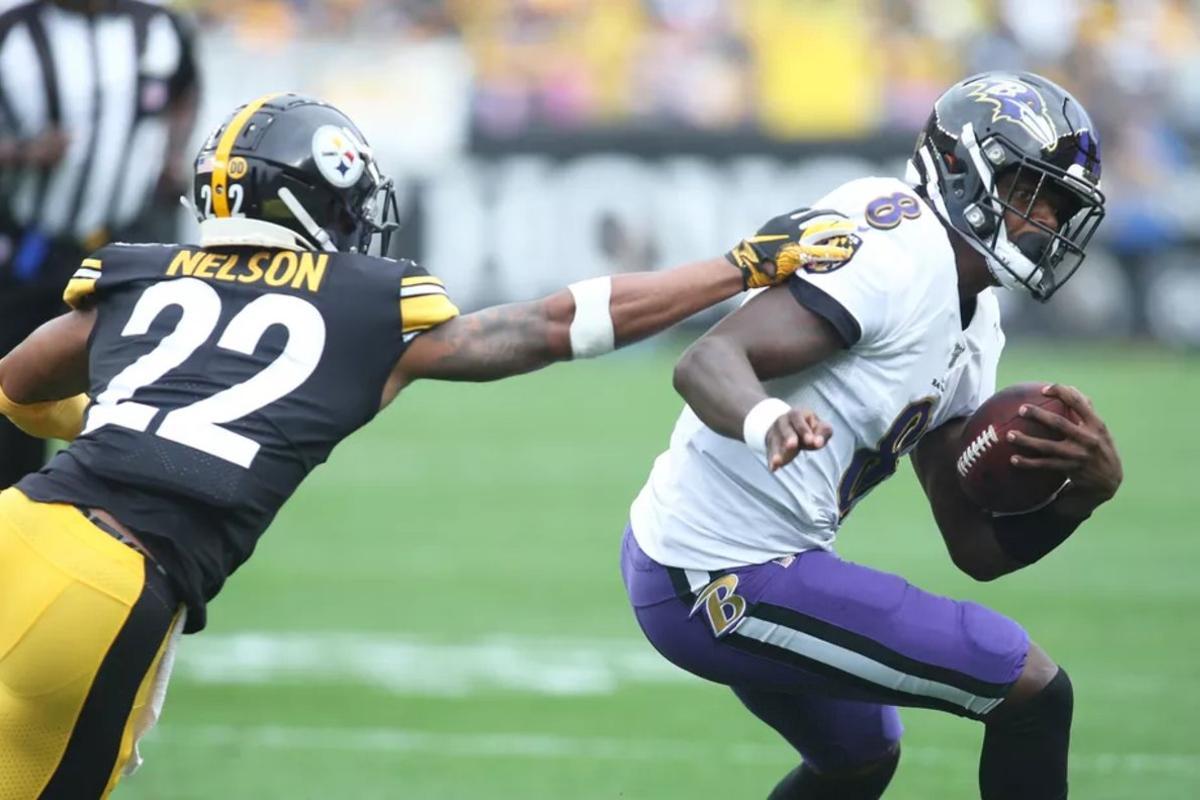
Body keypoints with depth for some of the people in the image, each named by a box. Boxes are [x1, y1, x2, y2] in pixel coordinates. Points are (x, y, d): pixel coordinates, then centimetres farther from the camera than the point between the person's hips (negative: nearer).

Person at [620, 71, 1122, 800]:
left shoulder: (974, 325, 13)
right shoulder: (903, 250, -17)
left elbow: (978, 547, 11)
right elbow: (708, 362, -28)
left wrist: (1090, 488, -7)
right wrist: (766, 420, -50)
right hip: (729, 580, -11)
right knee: (1035, 694, -6)